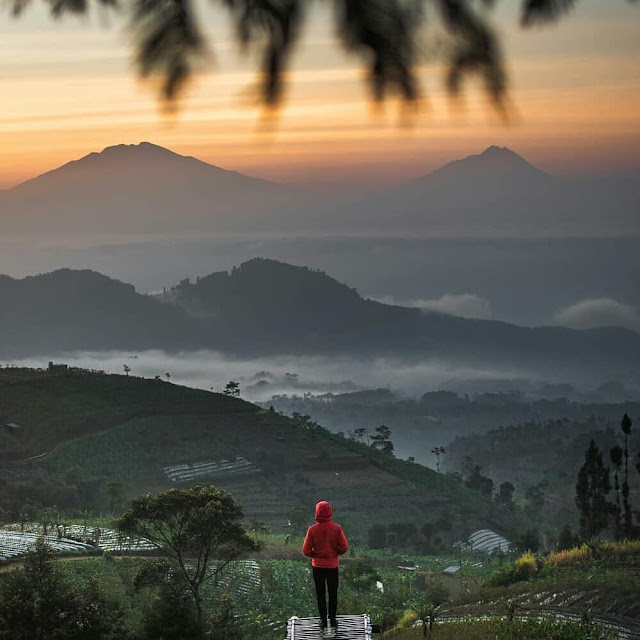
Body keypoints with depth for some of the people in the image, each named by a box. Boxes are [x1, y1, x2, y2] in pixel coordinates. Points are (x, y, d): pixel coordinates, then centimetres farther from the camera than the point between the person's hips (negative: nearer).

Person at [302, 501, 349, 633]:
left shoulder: (312, 530, -14)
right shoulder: (337, 528, -13)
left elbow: (306, 550, -12)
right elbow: (344, 547, -12)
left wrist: (315, 555, 7)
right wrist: (336, 553, 8)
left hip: (318, 566, 0)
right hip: (332, 565, 0)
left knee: (320, 594, 11)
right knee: (333, 593, 13)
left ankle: (323, 620, 15)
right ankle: (333, 619, 17)